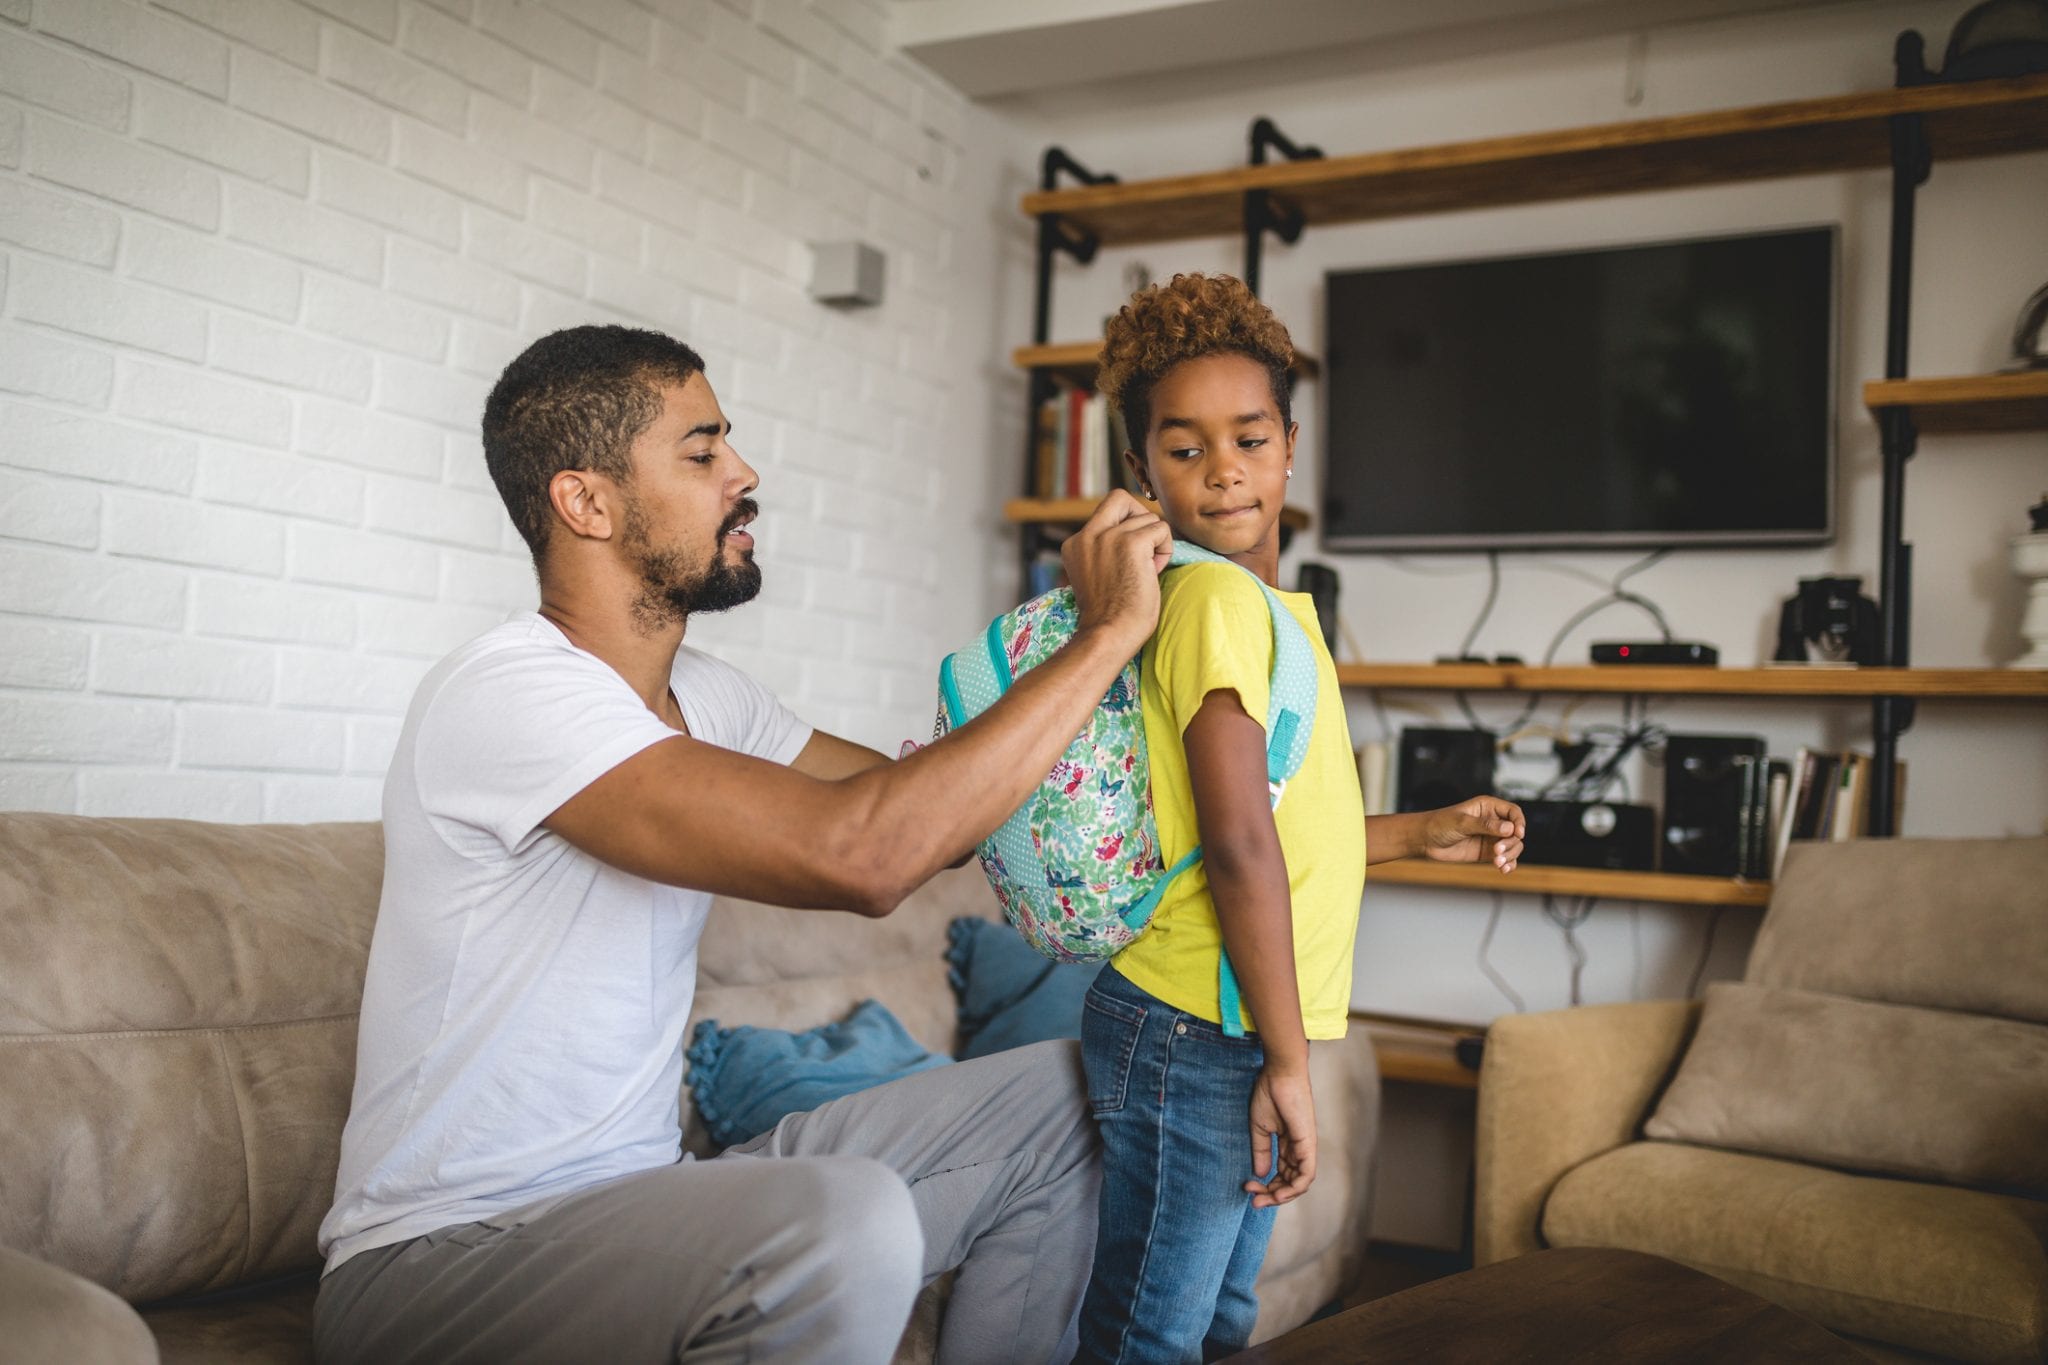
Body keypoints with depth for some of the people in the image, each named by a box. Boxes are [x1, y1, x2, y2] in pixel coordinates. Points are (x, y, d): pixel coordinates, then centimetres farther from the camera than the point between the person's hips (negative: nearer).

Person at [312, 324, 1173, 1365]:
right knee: (846, 1223, -37)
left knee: (1057, 1096, 4)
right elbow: (859, 855, -33)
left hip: (640, 1193, 9)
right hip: (435, 1262, -8)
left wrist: (1091, 626, 4)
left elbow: (928, 809, 15)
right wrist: (1108, 634, -22)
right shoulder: (504, 691, -22)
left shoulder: (708, 700, 7)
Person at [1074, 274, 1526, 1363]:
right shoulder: (1220, 597, -17)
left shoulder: (1269, 604, 12)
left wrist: (1420, 835, 21)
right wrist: (1289, 1061, -20)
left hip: (1240, 1040, 10)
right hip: (1195, 1037, -9)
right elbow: (1239, 846, -23)